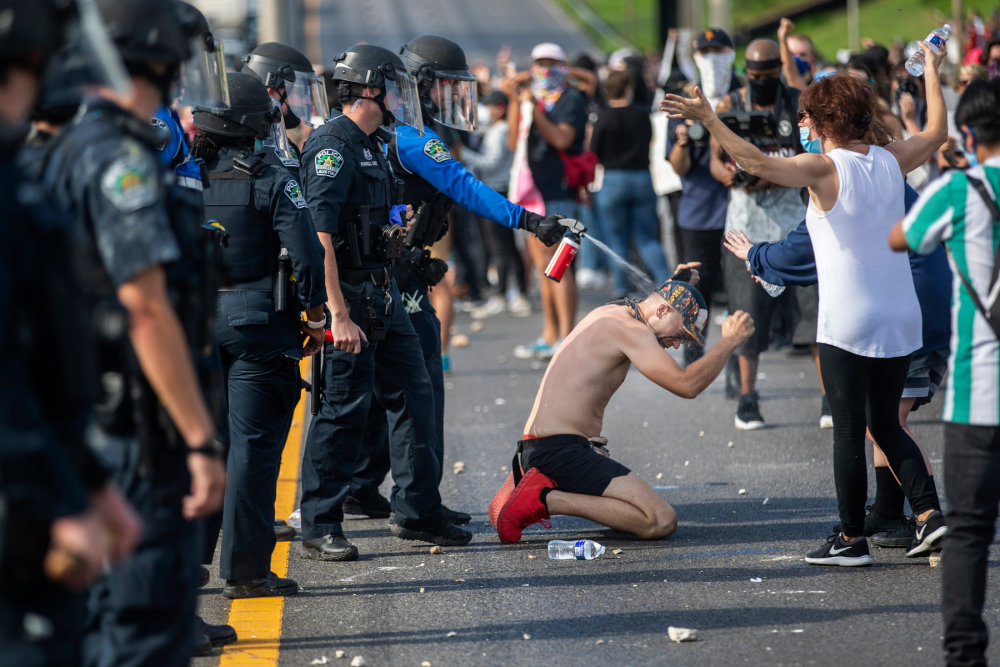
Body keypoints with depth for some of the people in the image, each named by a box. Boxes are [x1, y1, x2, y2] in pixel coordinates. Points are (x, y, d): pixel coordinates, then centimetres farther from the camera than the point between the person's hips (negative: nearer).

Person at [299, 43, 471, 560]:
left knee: (413, 394, 10)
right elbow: (318, 236, -23)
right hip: (348, 294, -10)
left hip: (382, 292, 10)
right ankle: (319, 529, 1)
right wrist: (338, 315, -27)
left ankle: (418, 513, 19)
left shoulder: (370, 147, 16)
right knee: (345, 407, -6)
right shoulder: (332, 148, -15)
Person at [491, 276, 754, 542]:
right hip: (563, 450, -11)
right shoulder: (629, 328, -13)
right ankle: (546, 500, -18)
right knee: (662, 521, -17)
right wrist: (729, 341, -10)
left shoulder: (608, 312, 17)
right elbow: (687, 385, -20)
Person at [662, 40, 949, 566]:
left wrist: (708, 119, -22)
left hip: (847, 324, -6)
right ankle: (929, 512, 5)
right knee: (886, 424, 18)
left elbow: (757, 163, -25)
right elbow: (936, 131, 23)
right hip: (900, 319, 6)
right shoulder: (890, 160, 4)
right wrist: (932, 71, 36)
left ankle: (852, 538, 7)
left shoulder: (825, 168, -12)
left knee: (849, 432, 2)